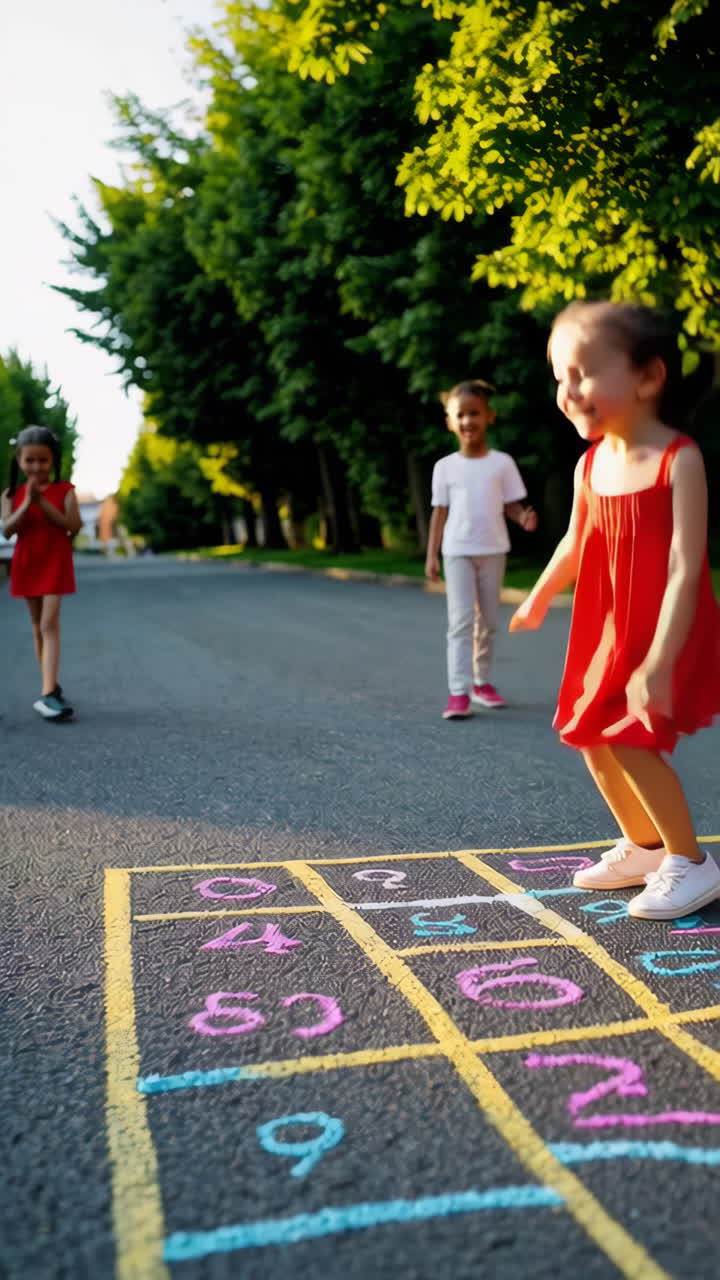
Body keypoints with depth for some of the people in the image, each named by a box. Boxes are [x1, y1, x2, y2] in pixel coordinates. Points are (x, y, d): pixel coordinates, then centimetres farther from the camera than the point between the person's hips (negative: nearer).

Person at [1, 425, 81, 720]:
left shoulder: (64, 490, -3)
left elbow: (72, 525, -13)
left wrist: (43, 502, -18)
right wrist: (27, 503, -21)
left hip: (55, 563, -3)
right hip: (26, 565, 4)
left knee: (49, 624, -13)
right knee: (38, 626, 10)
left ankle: (47, 694, -20)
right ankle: (51, 688, 20)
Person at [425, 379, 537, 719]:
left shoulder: (502, 463, 0)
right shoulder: (445, 467, 1)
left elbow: (511, 505, 1)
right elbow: (440, 512, 4)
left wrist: (524, 518, -22)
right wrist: (431, 555, 0)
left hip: (493, 551, 2)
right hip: (457, 553, -1)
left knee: (487, 622, 11)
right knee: (461, 621, -9)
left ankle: (481, 682, 25)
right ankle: (459, 692, -11)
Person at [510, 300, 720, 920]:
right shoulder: (590, 465, -2)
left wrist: (658, 662, -32)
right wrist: (539, 599, 32)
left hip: (669, 635, -7)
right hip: (607, 629, 7)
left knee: (631, 740, -14)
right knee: (591, 738, 12)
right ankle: (645, 847, 32)